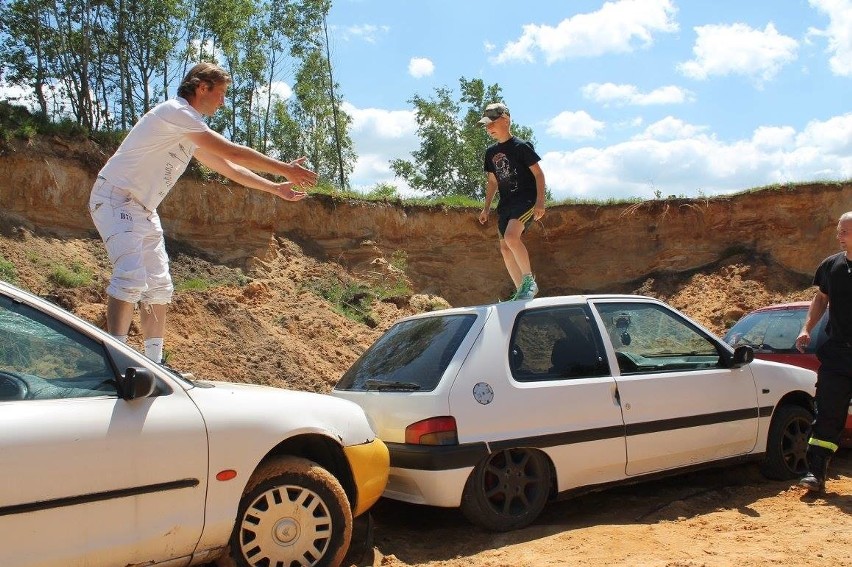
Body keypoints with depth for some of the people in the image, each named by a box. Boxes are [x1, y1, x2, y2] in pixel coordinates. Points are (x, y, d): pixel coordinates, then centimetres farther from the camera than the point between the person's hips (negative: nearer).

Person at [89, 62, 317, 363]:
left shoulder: (191, 130, 13)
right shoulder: (175, 112, -16)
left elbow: (228, 167, 20)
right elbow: (233, 152, -19)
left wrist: (276, 188, 18)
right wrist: (286, 169, -13)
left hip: (143, 209, 10)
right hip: (115, 199, -10)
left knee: (159, 286, 8)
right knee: (131, 277, -24)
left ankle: (153, 363, 15)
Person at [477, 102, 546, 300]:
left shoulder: (521, 146, -8)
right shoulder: (491, 152, 12)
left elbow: (538, 174, -9)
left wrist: (540, 201, -18)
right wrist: (486, 208, 16)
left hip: (526, 199, -8)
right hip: (506, 203, 8)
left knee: (511, 236, -29)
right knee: (505, 247, 4)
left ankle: (529, 281, -16)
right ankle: (521, 291, 13)